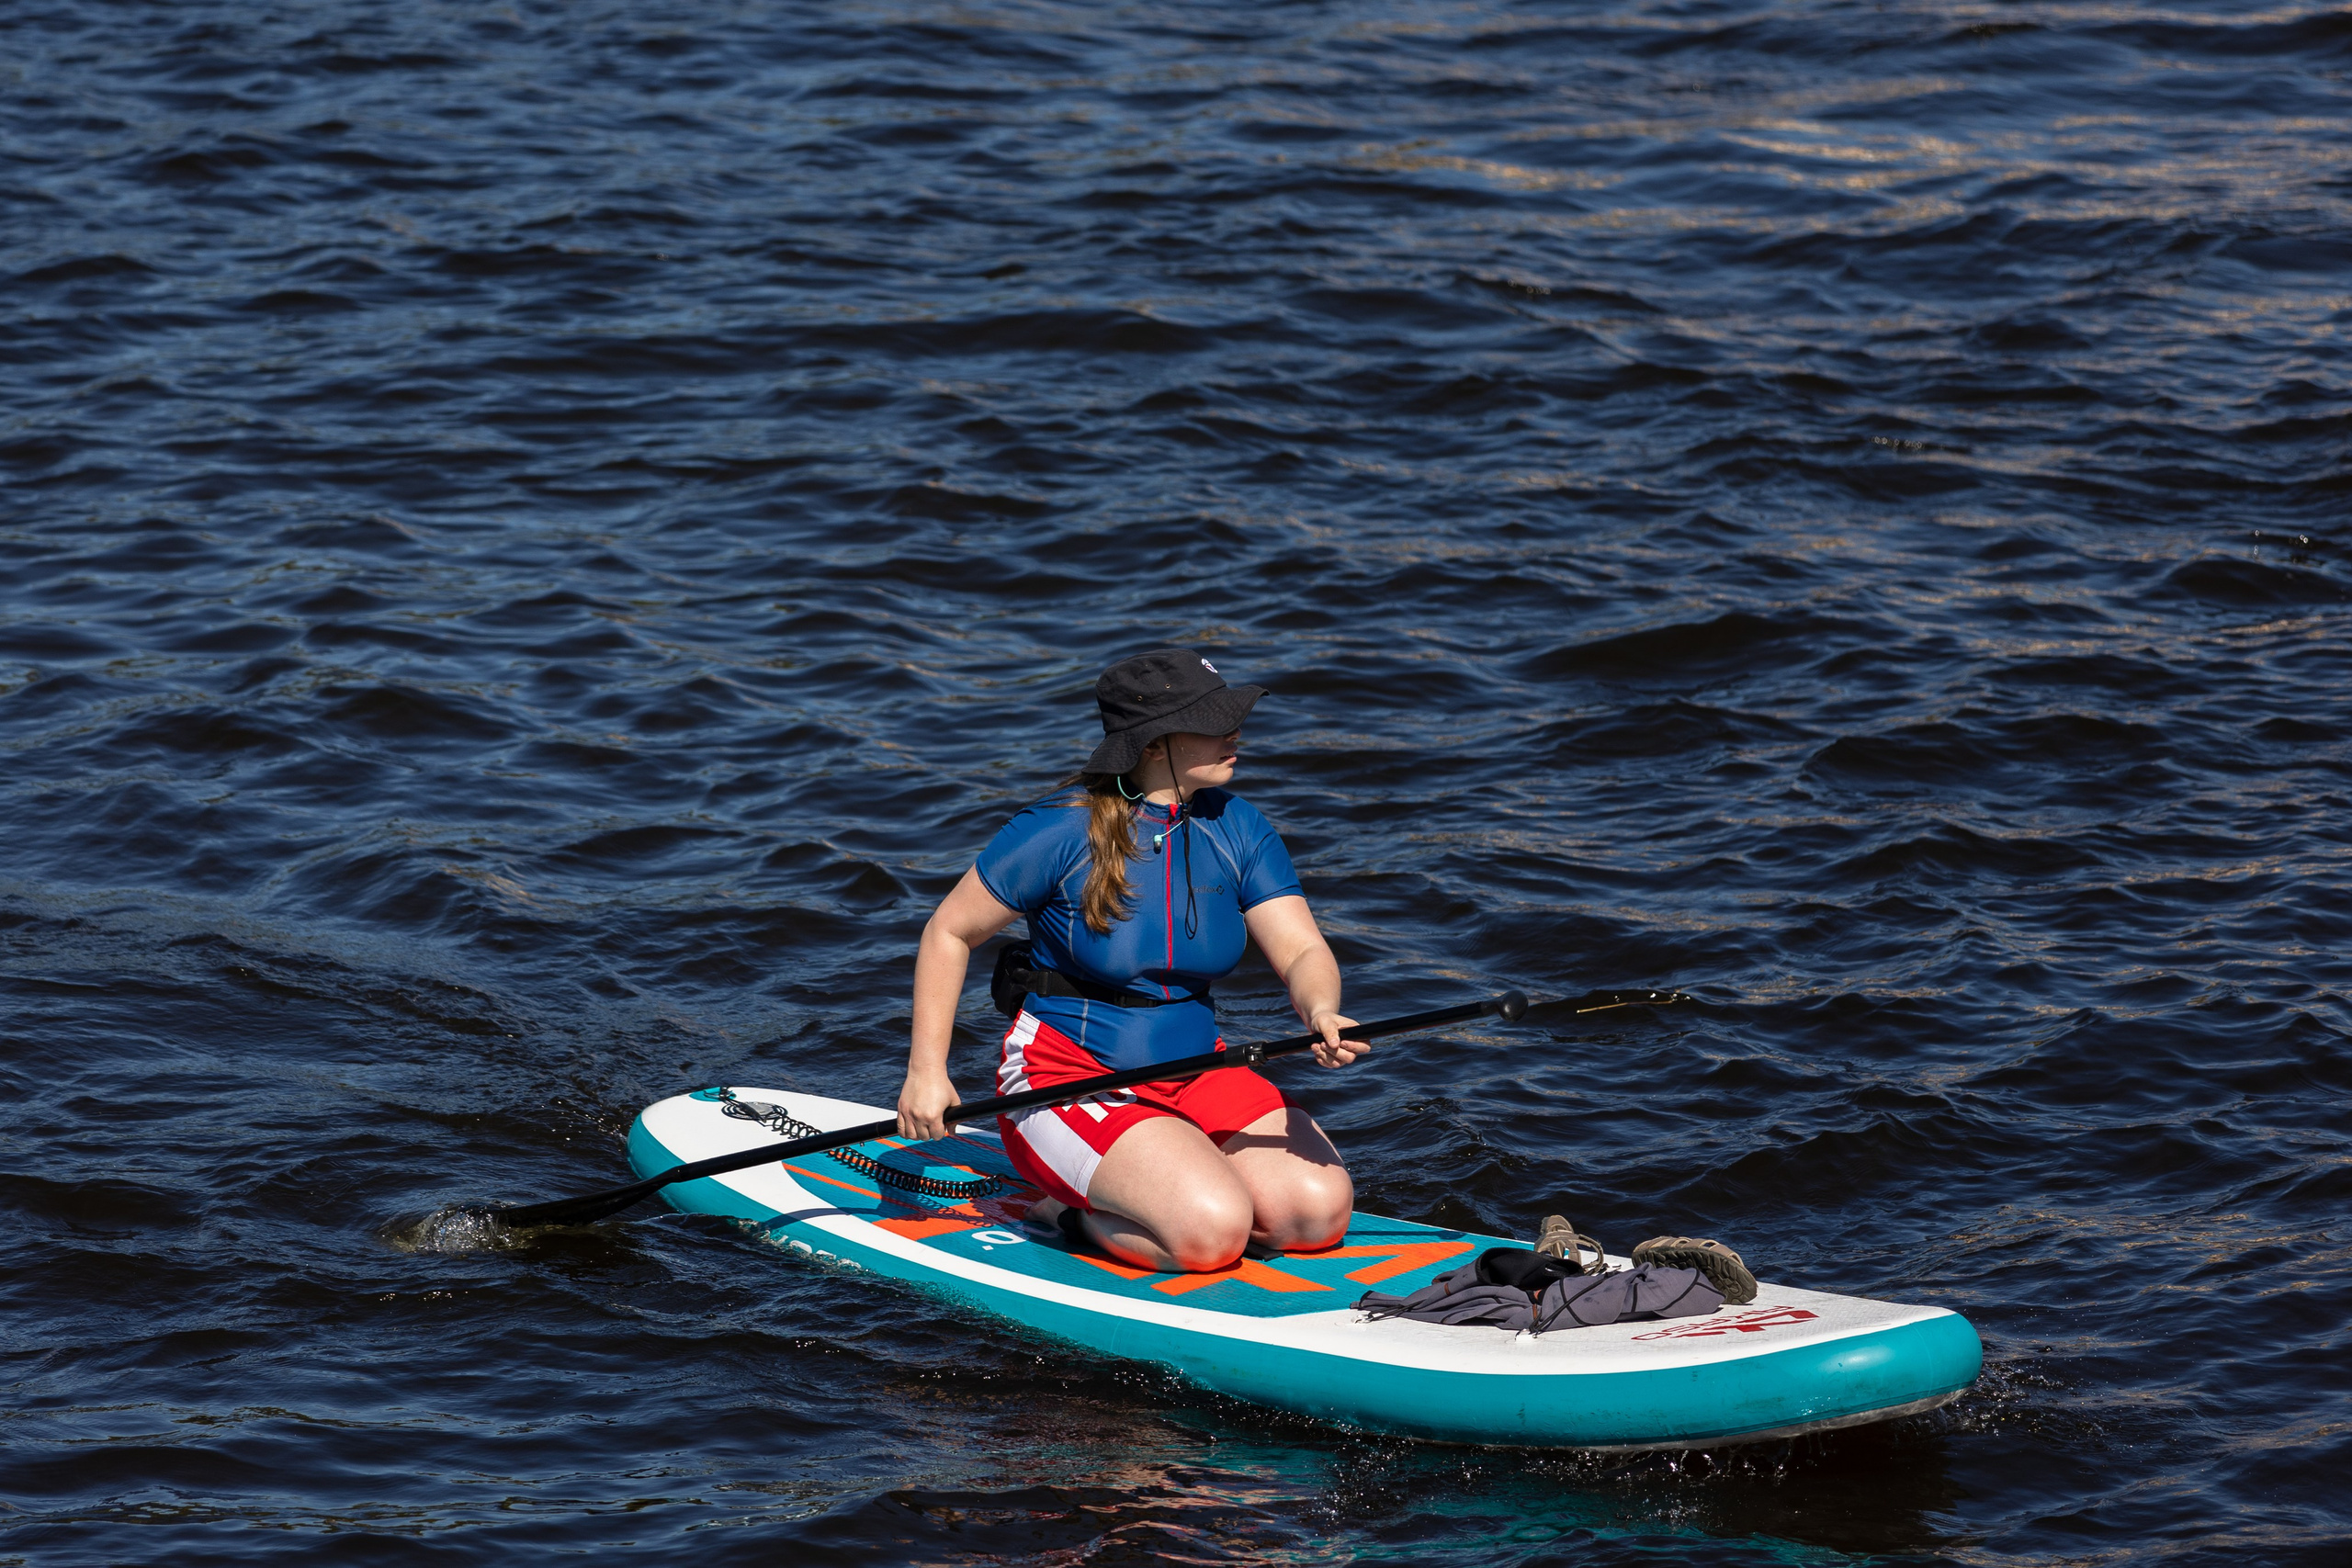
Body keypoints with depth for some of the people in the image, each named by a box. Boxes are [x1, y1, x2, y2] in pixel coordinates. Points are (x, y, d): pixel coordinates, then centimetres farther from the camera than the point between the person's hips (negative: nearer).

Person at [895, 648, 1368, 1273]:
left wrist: (1321, 1012, -30)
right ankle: (1071, 1217, 0)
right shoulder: (1064, 829, -14)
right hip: (1067, 1080, -6)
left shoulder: (1236, 828, 1)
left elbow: (1302, 950, -7)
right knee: (1213, 1233, -28)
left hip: (1194, 1075, 6)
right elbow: (949, 932, -5)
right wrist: (926, 1071, -10)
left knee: (1321, 1209, -14)